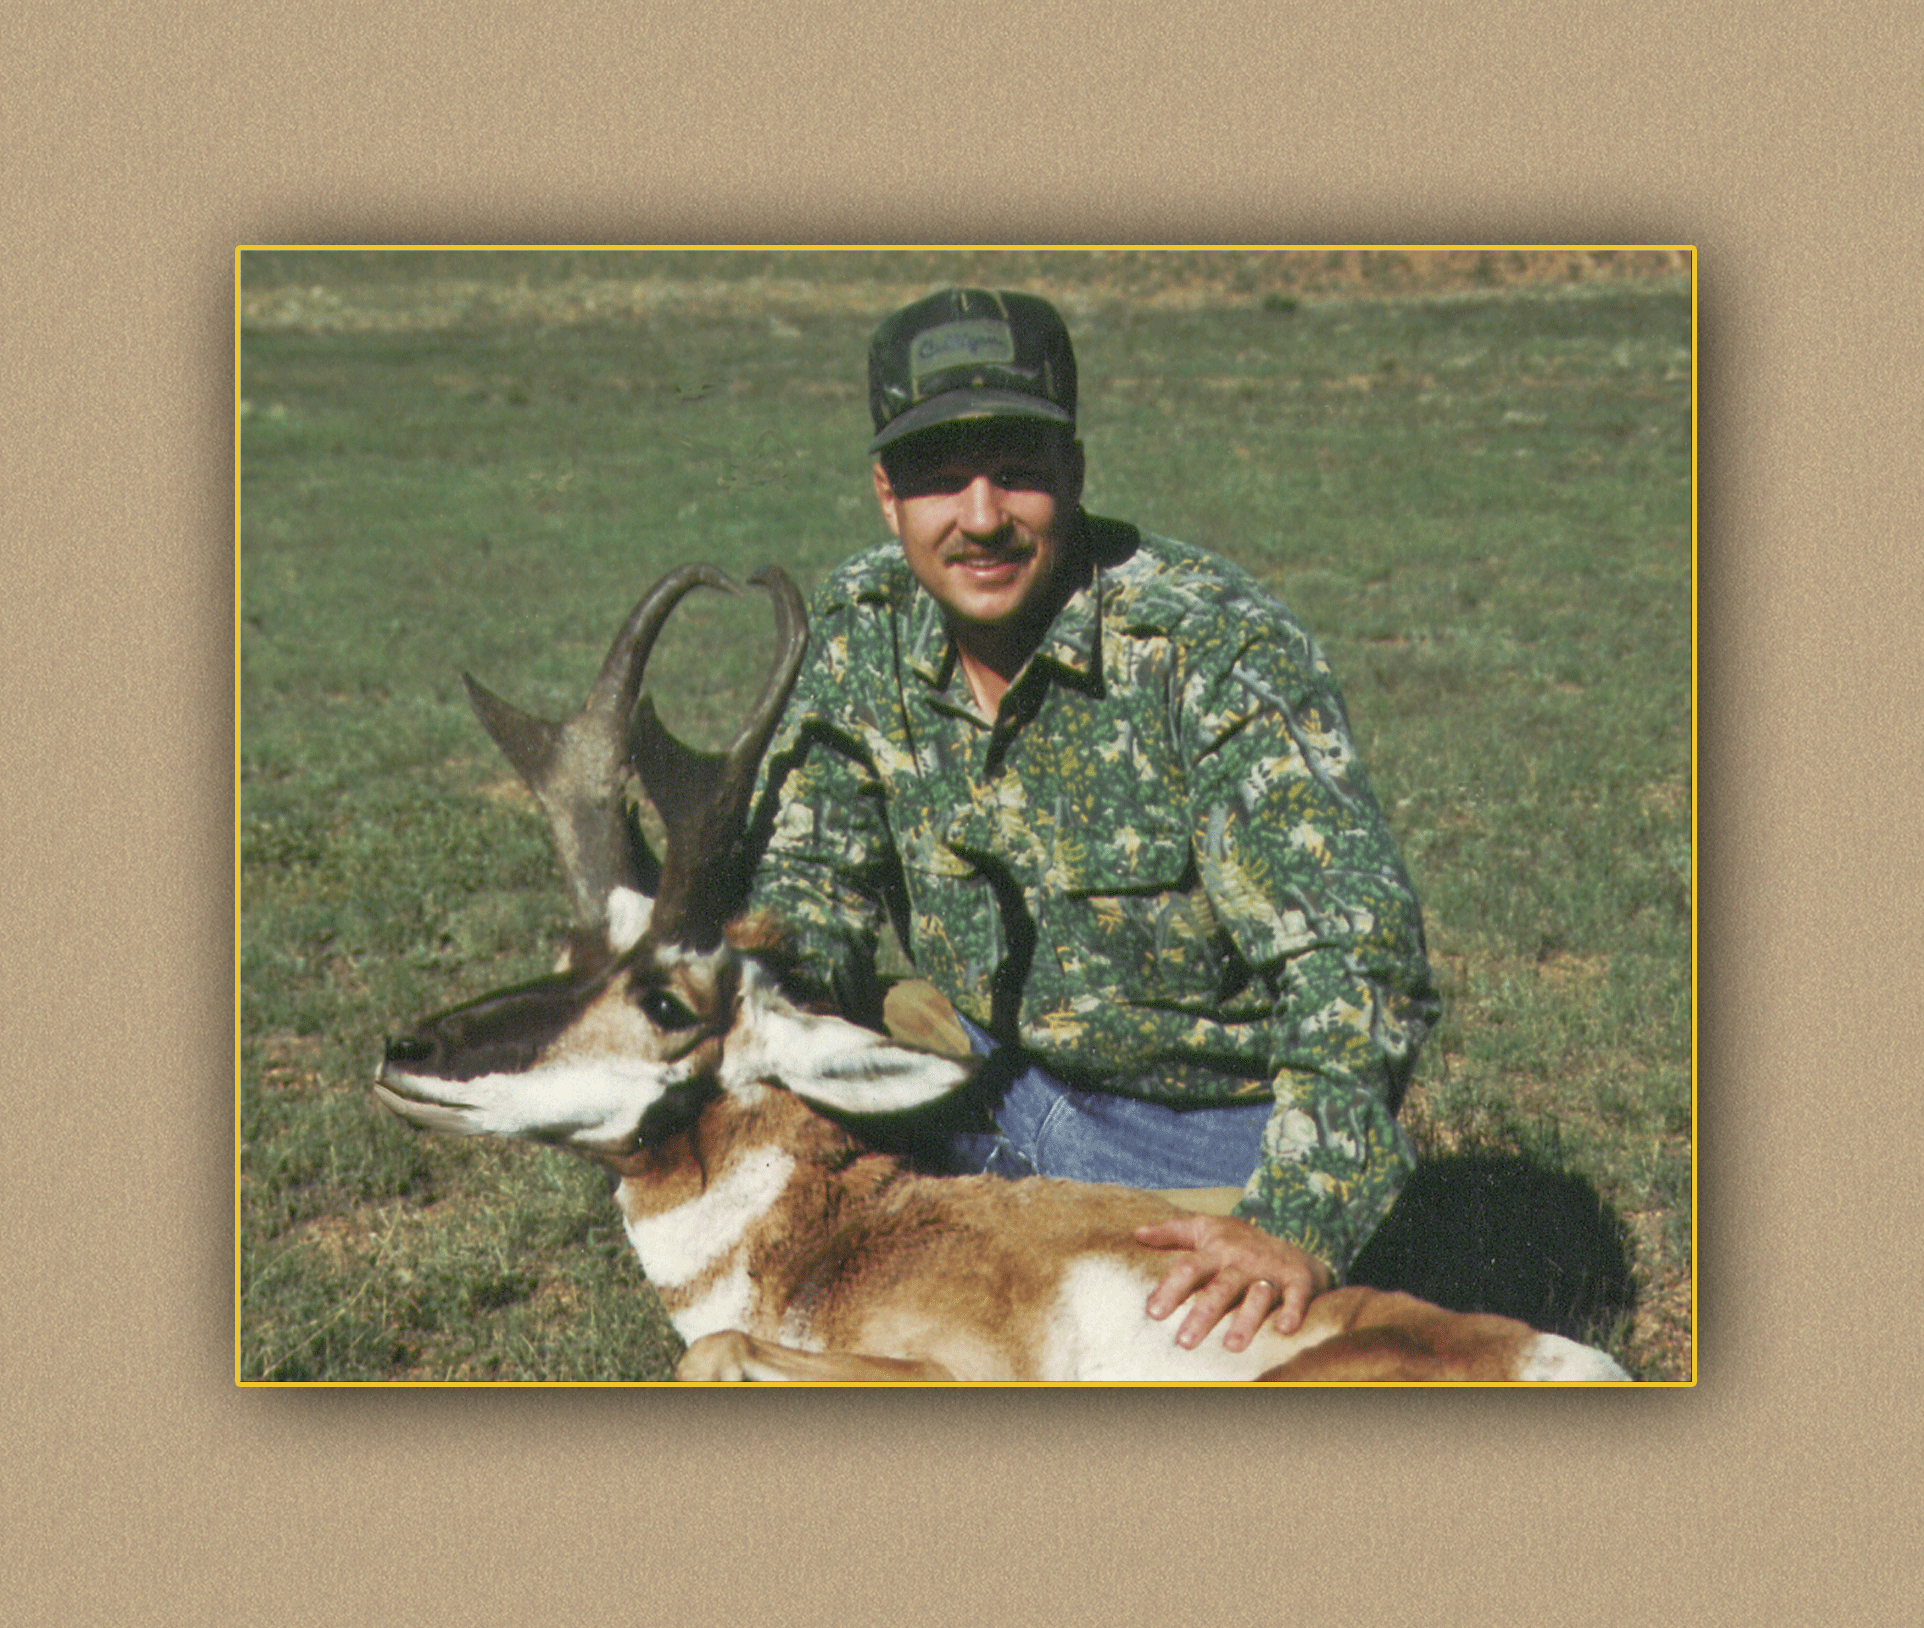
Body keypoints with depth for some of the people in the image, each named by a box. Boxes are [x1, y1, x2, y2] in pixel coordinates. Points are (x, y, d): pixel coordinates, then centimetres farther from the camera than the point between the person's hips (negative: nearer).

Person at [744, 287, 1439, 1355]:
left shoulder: (1214, 651, -27)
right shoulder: (860, 633, -8)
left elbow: (1357, 955, -32)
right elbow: (806, 871, 1)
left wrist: (1297, 1228, -43)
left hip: (1211, 1130, -5)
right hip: (990, 1087, 5)